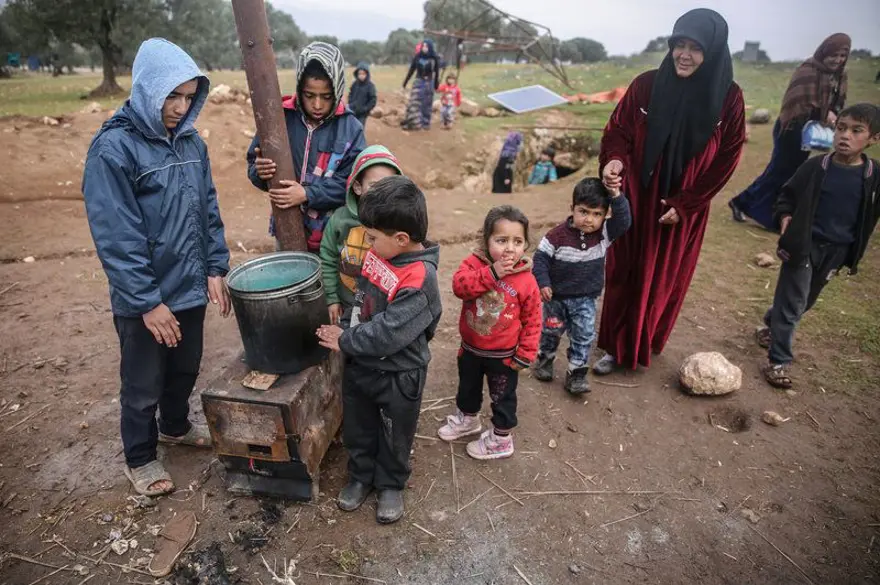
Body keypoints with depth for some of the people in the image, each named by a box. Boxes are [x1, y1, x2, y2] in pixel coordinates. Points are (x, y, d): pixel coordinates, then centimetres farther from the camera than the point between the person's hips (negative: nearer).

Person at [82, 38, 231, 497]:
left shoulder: (190, 140, 2)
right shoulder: (113, 148, -16)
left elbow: (209, 211, 8)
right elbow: (116, 238, -19)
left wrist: (215, 269, 2)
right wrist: (148, 302, -19)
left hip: (190, 287, 6)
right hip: (144, 299, -5)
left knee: (185, 370, 23)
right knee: (143, 386, 13)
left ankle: (175, 426, 49)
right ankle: (140, 458, 36)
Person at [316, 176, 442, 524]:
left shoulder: (420, 279, -30)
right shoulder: (378, 254, -8)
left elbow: (387, 333, -30)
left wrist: (345, 340, -18)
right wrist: (343, 329, -1)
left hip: (399, 374, -6)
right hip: (359, 365, 7)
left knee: (394, 436, 19)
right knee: (356, 429, 24)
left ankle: (391, 485, 43)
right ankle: (361, 476, 48)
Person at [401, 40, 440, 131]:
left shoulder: (434, 58, -5)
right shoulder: (417, 57, -2)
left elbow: (436, 72, 2)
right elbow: (411, 69, 3)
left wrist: (436, 84, 2)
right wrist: (405, 82, 4)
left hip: (429, 82, -1)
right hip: (418, 81, 1)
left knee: (427, 103, 7)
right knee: (414, 102, -7)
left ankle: (425, 123, 17)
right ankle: (412, 122, -3)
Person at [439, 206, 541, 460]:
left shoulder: (526, 280, -17)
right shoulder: (475, 262, -13)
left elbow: (532, 320, -10)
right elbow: (459, 285, -31)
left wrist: (525, 354, -11)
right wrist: (490, 273, -38)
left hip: (503, 354, -3)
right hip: (470, 348, 3)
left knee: (503, 397, 16)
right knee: (467, 388, 27)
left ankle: (501, 439, 38)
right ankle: (468, 418, 55)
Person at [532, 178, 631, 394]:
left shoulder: (604, 234, -9)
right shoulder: (558, 235, -18)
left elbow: (624, 222, -22)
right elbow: (541, 257, -13)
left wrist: (616, 196, -32)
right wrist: (543, 283, -19)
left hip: (586, 299, 2)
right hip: (556, 296, -1)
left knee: (584, 336, 2)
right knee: (551, 332, 18)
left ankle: (576, 374, 16)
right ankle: (545, 359, 43)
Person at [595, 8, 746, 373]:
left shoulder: (728, 99, -7)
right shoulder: (645, 85, -7)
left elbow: (727, 158, -3)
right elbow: (618, 131, -4)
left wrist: (685, 204, -9)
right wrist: (614, 160, -27)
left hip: (685, 208, 0)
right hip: (636, 201, 0)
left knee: (666, 278, 12)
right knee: (624, 274, 7)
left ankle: (646, 344, 35)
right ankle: (616, 347, 23)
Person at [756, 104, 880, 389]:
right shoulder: (816, 166, -10)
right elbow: (788, 195, 3)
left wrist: (852, 255, 4)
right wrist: (785, 218, -13)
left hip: (836, 252, 3)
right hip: (803, 245, -3)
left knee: (805, 302, 19)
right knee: (793, 304, -1)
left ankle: (772, 324, 46)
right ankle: (779, 360, 9)